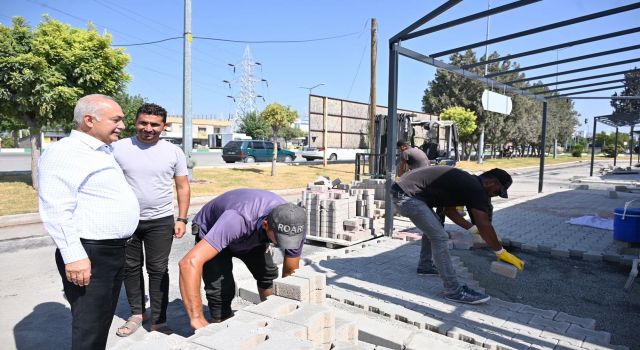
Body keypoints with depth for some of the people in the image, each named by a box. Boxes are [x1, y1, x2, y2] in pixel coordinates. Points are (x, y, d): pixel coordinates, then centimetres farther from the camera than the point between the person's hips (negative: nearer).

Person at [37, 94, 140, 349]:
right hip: (89, 254, -9)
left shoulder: (104, 151, 16)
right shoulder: (64, 152, -15)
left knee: (103, 320, 21)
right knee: (89, 327, 1)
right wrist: (74, 256, -26)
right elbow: (56, 211, -23)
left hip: (114, 250, 9)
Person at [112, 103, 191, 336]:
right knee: (130, 267, 15)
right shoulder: (118, 148, -3)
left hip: (161, 221, -1)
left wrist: (182, 219, -4)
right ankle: (137, 312, 34)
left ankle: (159, 321, 18)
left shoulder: (174, 152, -2)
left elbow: (183, 187, 2)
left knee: (158, 270, 6)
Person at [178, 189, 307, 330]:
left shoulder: (295, 225, -29)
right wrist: (197, 318, -47)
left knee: (269, 275, -6)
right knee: (222, 290, -17)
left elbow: (291, 271, -12)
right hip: (209, 232, -4)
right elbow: (190, 262, -50)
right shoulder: (239, 220, -46)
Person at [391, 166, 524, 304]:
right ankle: (454, 291, -3)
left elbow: (450, 210, 26)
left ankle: (425, 266, 39)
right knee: (439, 237, -10)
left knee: (432, 227, 28)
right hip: (407, 196, -11)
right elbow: (484, 225, -10)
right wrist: (501, 252, 1)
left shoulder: (465, 182, 18)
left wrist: (473, 229, 26)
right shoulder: (475, 188, -10)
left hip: (401, 191, 11)